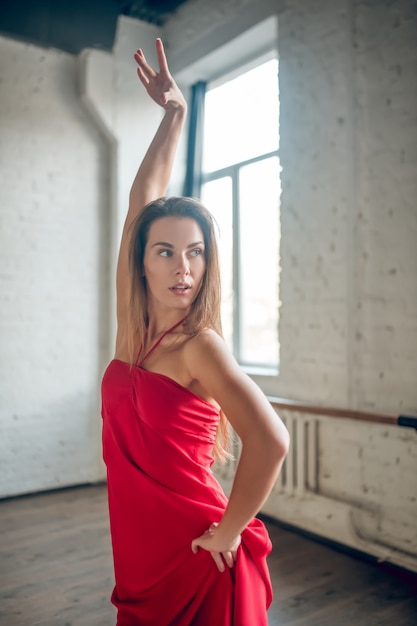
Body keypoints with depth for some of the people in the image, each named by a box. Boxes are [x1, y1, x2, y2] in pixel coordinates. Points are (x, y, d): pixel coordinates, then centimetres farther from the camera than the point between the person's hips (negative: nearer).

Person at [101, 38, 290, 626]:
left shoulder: (200, 346, -17)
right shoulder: (132, 326, -2)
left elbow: (270, 442, -30)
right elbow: (141, 200, 2)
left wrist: (229, 533, -16)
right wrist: (172, 115, 7)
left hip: (197, 558, -6)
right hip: (140, 550, 6)